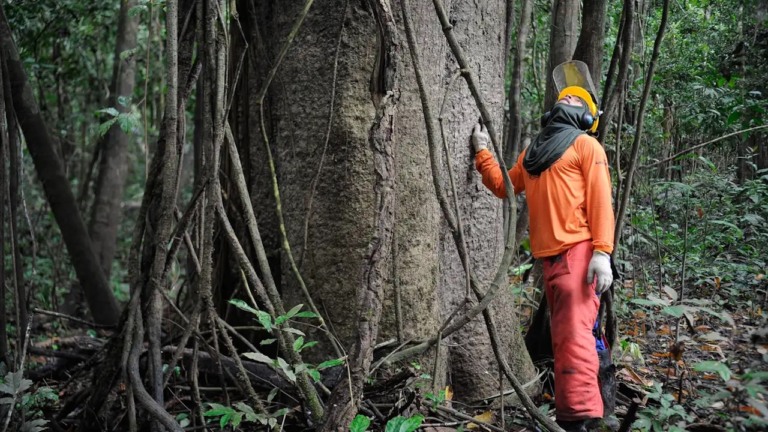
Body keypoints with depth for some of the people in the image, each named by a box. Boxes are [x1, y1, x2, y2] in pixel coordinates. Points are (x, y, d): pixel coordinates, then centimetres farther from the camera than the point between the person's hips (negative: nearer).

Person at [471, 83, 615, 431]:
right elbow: (503, 186, 29)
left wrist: (602, 252, -17)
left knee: (574, 332, -16)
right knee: (562, 336, 12)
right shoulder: (532, 153, 24)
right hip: (549, 256, 7)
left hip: (578, 251, -7)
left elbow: (600, 200, -6)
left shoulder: (586, 145, 4)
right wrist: (482, 151, 21)